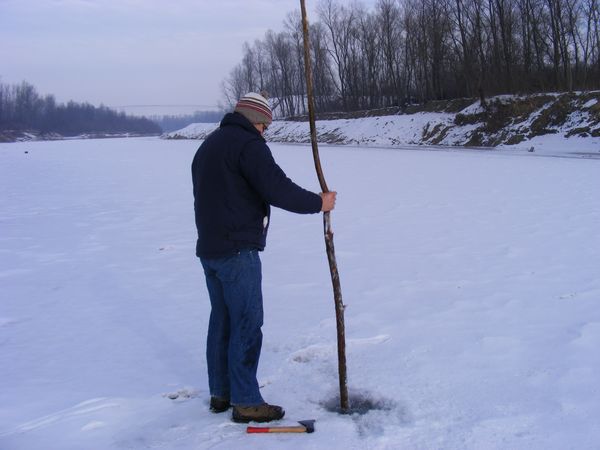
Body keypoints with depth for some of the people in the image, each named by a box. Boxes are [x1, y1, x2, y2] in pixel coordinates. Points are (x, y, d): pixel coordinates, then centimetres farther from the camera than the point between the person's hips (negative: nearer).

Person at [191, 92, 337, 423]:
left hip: (209, 250, 10)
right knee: (247, 325, -3)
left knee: (222, 321, 16)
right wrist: (318, 203, -9)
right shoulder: (247, 143, -13)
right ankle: (246, 403, 2)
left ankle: (221, 393, 24)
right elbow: (278, 189, -21)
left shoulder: (207, 145, 17)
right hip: (237, 251, -10)